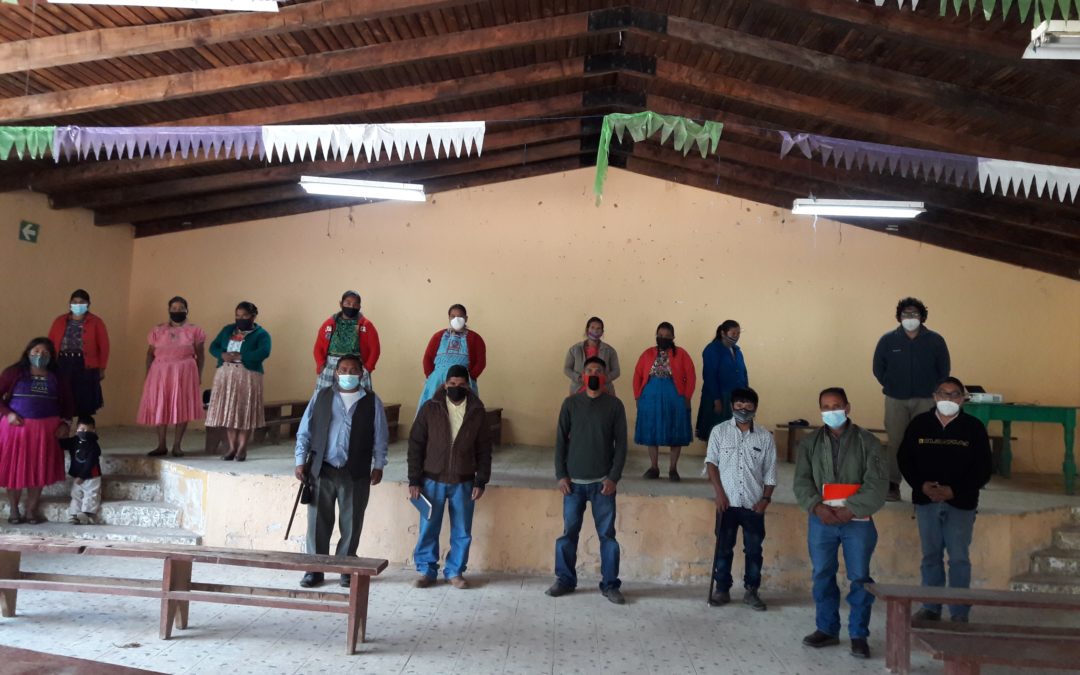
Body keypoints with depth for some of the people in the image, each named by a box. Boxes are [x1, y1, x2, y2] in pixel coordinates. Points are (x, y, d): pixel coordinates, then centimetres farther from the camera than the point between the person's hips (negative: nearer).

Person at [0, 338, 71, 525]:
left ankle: (32, 510, 14)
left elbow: (66, 403, 15)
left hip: (46, 430, 2)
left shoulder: (56, 377, 10)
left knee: (39, 470, 2)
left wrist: (65, 423, 2)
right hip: (16, 427, -2)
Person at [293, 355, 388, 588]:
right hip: (321, 470, 0)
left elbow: (380, 437, 6)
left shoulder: (372, 401, 3)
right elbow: (305, 431, 6)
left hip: (355, 473, 0)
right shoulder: (321, 397, 5)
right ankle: (315, 569, 15)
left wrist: (378, 465, 2)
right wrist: (301, 461, -1)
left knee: (351, 524, 7)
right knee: (318, 522, 4)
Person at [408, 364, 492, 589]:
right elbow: (415, 445, -3)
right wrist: (414, 479, -7)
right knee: (428, 529, 7)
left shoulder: (477, 412, -1)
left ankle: (455, 572, 24)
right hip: (432, 480, -1)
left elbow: (484, 450, 3)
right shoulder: (430, 408, -5)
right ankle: (427, 570, 23)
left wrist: (481, 481, -2)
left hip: (464, 483, 1)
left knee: (462, 532, 8)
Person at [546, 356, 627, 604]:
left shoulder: (615, 405, 0)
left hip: (603, 481, -1)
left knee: (607, 534, 3)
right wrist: (561, 475, -4)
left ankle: (610, 584, 13)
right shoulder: (570, 403, 2)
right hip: (574, 481, 1)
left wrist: (614, 477, -8)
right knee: (569, 533, 6)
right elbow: (561, 441, 3)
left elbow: (621, 444, -1)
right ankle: (565, 580, 20)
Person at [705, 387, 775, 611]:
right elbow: (711, 462, -1)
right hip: (727, 502, -1)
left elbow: (770, 472, 4)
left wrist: (766, 498, -4)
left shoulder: (765, 436, 1)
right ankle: (722, 589, 17)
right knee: (723, 548, 6)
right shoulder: (719, 431, -1)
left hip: (754, 503, 1)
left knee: (754, 549, 7)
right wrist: (719, 492, -8)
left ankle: (751, 591, 19)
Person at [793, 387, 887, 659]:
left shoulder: (867, 442, -1)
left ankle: (859, 635, 13)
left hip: (858, 521, -2)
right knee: (822, 576, 9)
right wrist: (817, 506, -14)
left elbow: (877, 484, -7)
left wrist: (851, 509, -16)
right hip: (821, 520, 3)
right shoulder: (810, 443, 7)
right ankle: (827, 629, 22)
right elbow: (802, 481, 3)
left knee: (860, 578, 2)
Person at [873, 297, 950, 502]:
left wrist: (932, 390, 5)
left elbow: (944, 370, 8)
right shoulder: (888, 340, -1)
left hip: (925, 401, 0)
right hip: (895, 401, 0)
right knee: (896, 443, 1)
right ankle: (893, 486, 8)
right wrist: (890, 386, 5)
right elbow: (878, 368, 9)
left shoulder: (935, 340, 0)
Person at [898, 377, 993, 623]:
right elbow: (904, 459, 5)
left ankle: (960, 613, 12)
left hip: (961, 504, -2)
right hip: (926, 501, 2)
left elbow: (984, 468, -4)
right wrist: (921, 485, -10)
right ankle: (931, 608, 22)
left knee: (959, 558, 2)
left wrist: (954, 491, -14)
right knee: (931, 555, 11)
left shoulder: (974, 427, -4)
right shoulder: (919, 424, 1)